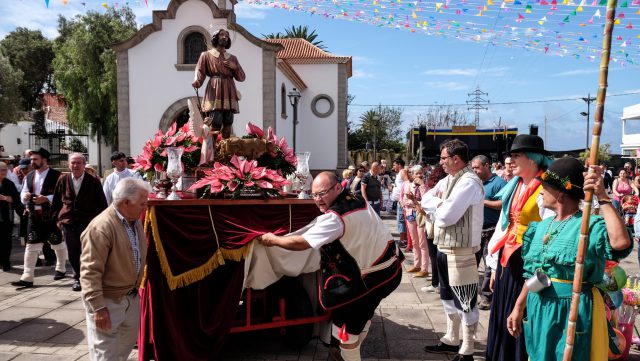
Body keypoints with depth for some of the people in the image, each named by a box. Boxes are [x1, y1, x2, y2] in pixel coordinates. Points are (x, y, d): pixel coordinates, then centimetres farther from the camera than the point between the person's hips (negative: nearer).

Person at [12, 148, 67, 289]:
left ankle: (61, 269, 33)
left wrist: (46, 198, -24)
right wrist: (25, 196, -8)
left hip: (52, 216, -5)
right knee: (31, 246, 1)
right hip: (34, 216, 5)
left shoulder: (56, 176, -9)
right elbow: (23, 194, 15)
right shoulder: (29, 176, 11)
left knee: (58, 244, 12)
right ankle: (27, 278, 4)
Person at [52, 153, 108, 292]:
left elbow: (102, 203, -1)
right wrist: (58, 219, 9)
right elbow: (56, 202, 12)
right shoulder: (63, 180, 4)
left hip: (88, 223, -3)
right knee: (73, 254, 11)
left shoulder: (94, 181, -4)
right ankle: (77, 278, 27)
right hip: (68, 223, 3)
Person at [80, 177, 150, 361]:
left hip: (131, 297, 8)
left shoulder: (135, 221, 4)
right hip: (108, 300, -8)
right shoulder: (101, 227, -25)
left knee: (126, 346, 22)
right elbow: (90, 271, -26)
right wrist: (98, 307, -26)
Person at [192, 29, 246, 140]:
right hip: (214, 93, -4)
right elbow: (200, 72, 0)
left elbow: (242, 77, 18)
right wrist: (196, 82, -21)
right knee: (215, 124, -16)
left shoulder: (232, 58, 21)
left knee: (227, 124, -3)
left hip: (229, 93, 4)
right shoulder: (206, 55, 12)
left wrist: (235, 67, 0)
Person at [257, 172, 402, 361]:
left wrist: (273, 239, -7)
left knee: (344, 317, 4)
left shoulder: (335, 217, -25)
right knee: (362, 313, 25)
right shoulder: (357, 200, 2)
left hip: (375, 275, -9)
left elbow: (301, 243, -23)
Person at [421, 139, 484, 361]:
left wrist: (435, 206, -4)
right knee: (449, 298, 21)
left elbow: (447, 216, -25)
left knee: (465, 302, 1)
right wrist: (440, 204, -11)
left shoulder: (469, 182, -19)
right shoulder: (448, 180, 11)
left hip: (461, 251, -10)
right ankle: (451, 340, 36)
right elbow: (426, 199, 9)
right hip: (444, 248, 10)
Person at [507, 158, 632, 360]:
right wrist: (519, 308, 15)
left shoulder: (590, 225, -13)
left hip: (572, 311, -7)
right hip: (538, 309, 7)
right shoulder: (543, 226, 9)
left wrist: (603, 198, -31)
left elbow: (621, 242, -36)